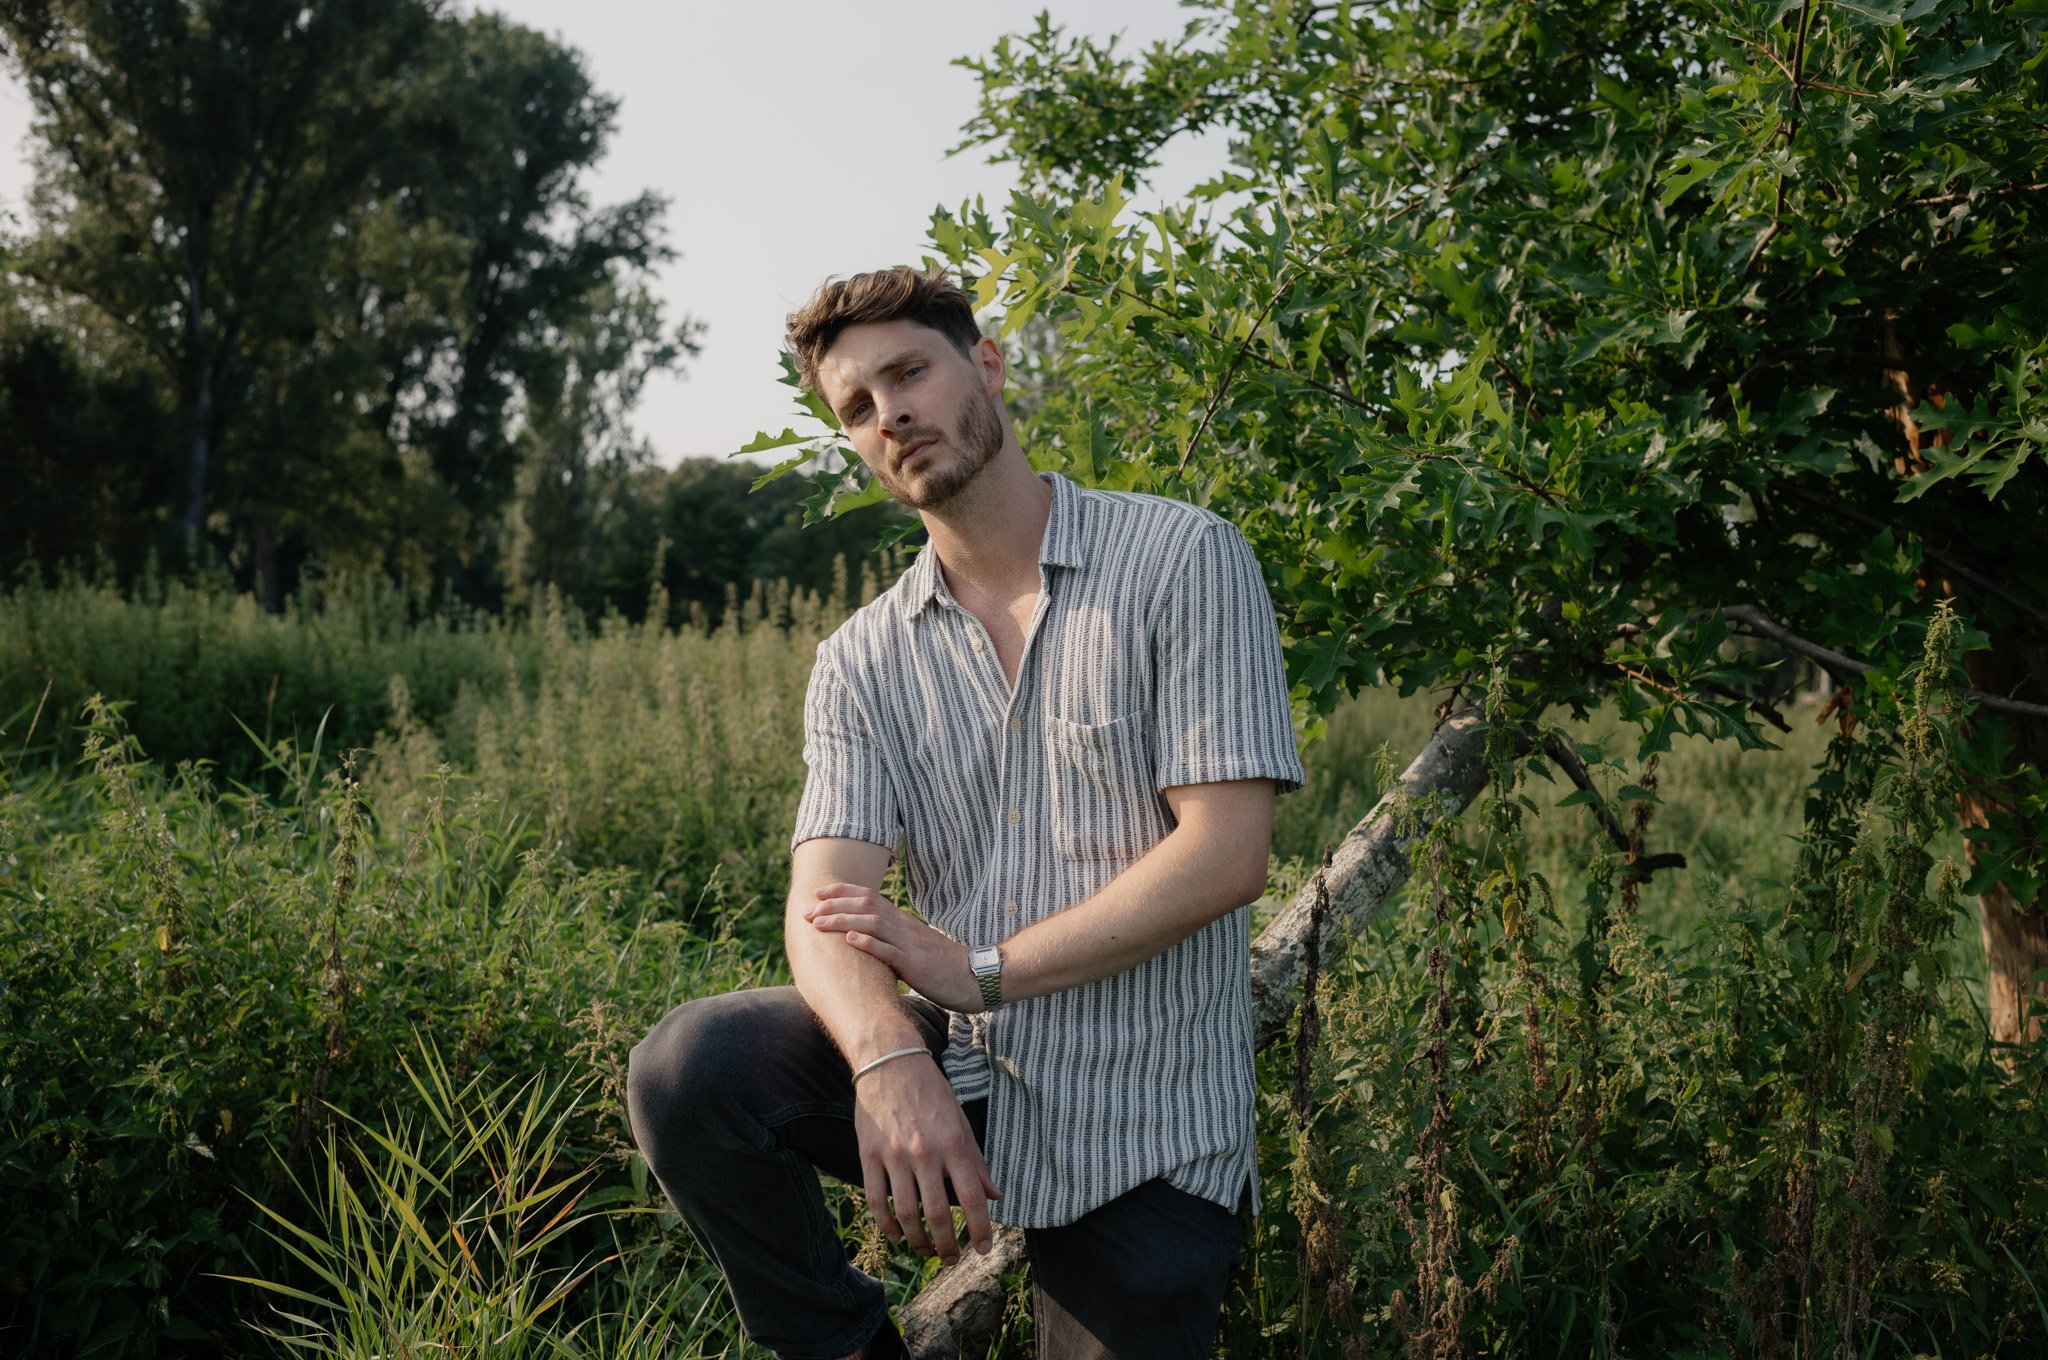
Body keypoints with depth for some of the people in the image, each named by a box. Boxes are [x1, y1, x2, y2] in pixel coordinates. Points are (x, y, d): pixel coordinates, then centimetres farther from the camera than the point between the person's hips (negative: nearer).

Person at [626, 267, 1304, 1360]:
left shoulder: (1182, 560, -6)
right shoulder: (859, 664, 5)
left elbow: (1225, 855, -14)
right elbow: (826, 905, -9)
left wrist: (981, 970, -15)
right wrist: (888, 1056, -32)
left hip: (1142, 1133, -2)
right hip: (952, 1076, 3)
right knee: (690, 1069, -19)